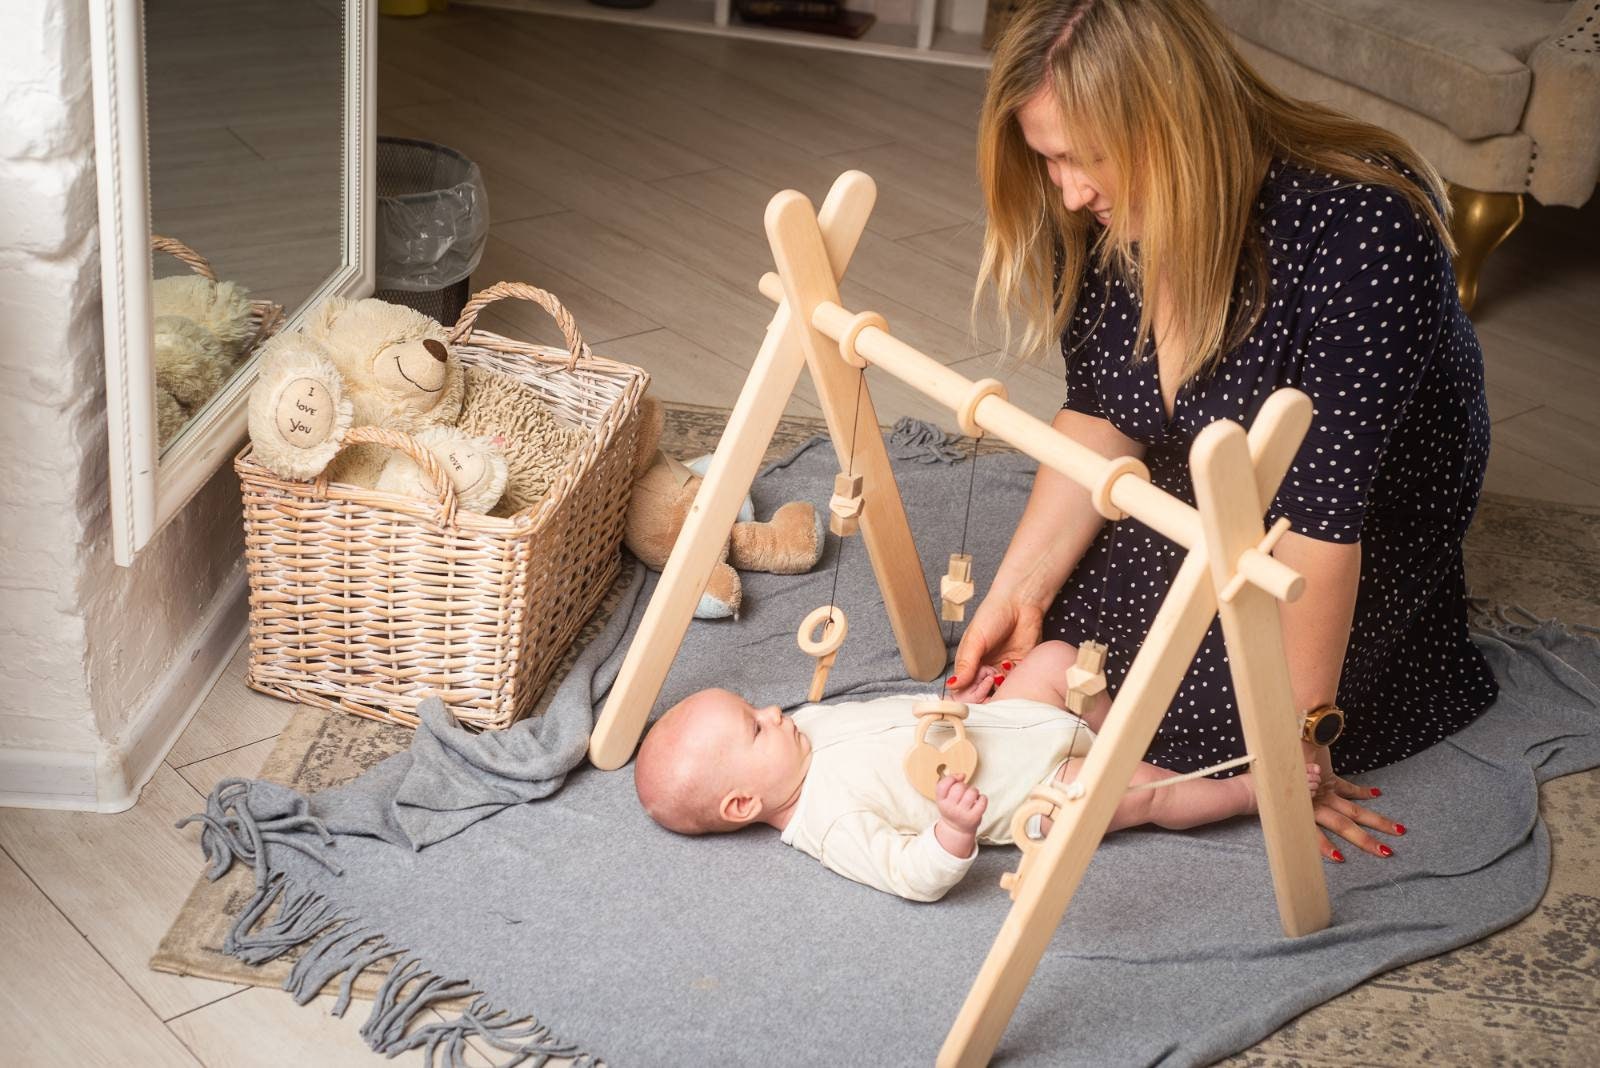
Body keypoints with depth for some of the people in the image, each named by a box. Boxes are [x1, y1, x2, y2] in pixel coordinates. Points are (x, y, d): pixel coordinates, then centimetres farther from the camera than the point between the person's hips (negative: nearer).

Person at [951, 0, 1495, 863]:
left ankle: (1396, 630, 9)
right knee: (1048, 638, -7)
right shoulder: (1107, 218, -17)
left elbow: (1322, 512, -34)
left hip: (1365, 523, -5)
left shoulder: (1356, 232, -37)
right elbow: (1097, 419, -8)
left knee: (1200, 709, -18)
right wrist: (1018, 590, -17)